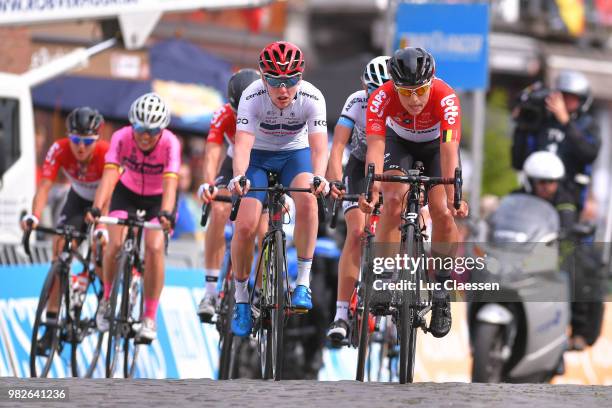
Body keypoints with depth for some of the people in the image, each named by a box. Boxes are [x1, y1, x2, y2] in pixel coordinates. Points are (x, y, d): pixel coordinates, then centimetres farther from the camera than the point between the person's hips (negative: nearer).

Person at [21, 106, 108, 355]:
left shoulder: (107, 153, -35)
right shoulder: (59, 150, -29)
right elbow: (44, 187, -37)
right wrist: (34, 216, -55)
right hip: (79, 198, 2)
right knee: (61, 250, -15)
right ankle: (51, 324, -15)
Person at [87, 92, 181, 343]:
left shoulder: (170, 143, -30)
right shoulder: (122, 138, -27)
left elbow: (170, 182, -42)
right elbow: (109, 174, -38)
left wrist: (166, 214, -59)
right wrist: (96, 209, -52)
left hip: (158, 198, -1)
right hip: (127, 193, 1)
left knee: (155, 247, -22)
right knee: (115, 244, -21)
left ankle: (149, 319, -12)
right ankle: (107, 300, 5)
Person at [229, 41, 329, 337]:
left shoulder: (312, 98, -26)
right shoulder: (252, 97, -28)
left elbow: (319, 146, -34)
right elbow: (242, 143, -38)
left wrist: (319, 176, -55)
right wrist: (239, 176, -58)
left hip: (295, 153, 0)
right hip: (259, 155, 0)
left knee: (307, 199, -32)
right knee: (245, 225, -17)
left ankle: (303, 282, -22)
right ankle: (241, 299, 4)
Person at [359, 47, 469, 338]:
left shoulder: (445, 98, -37)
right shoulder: (381, 98, -34)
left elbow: (449, 151, -44)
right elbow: (375, 147, -42)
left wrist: (453, 197, -55)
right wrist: (372, 188, -58)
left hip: (436, 144, 0)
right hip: (399, 142, 0)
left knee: (442, 213, -16)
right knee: (393, 202, -22)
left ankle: (441, 292, 0)